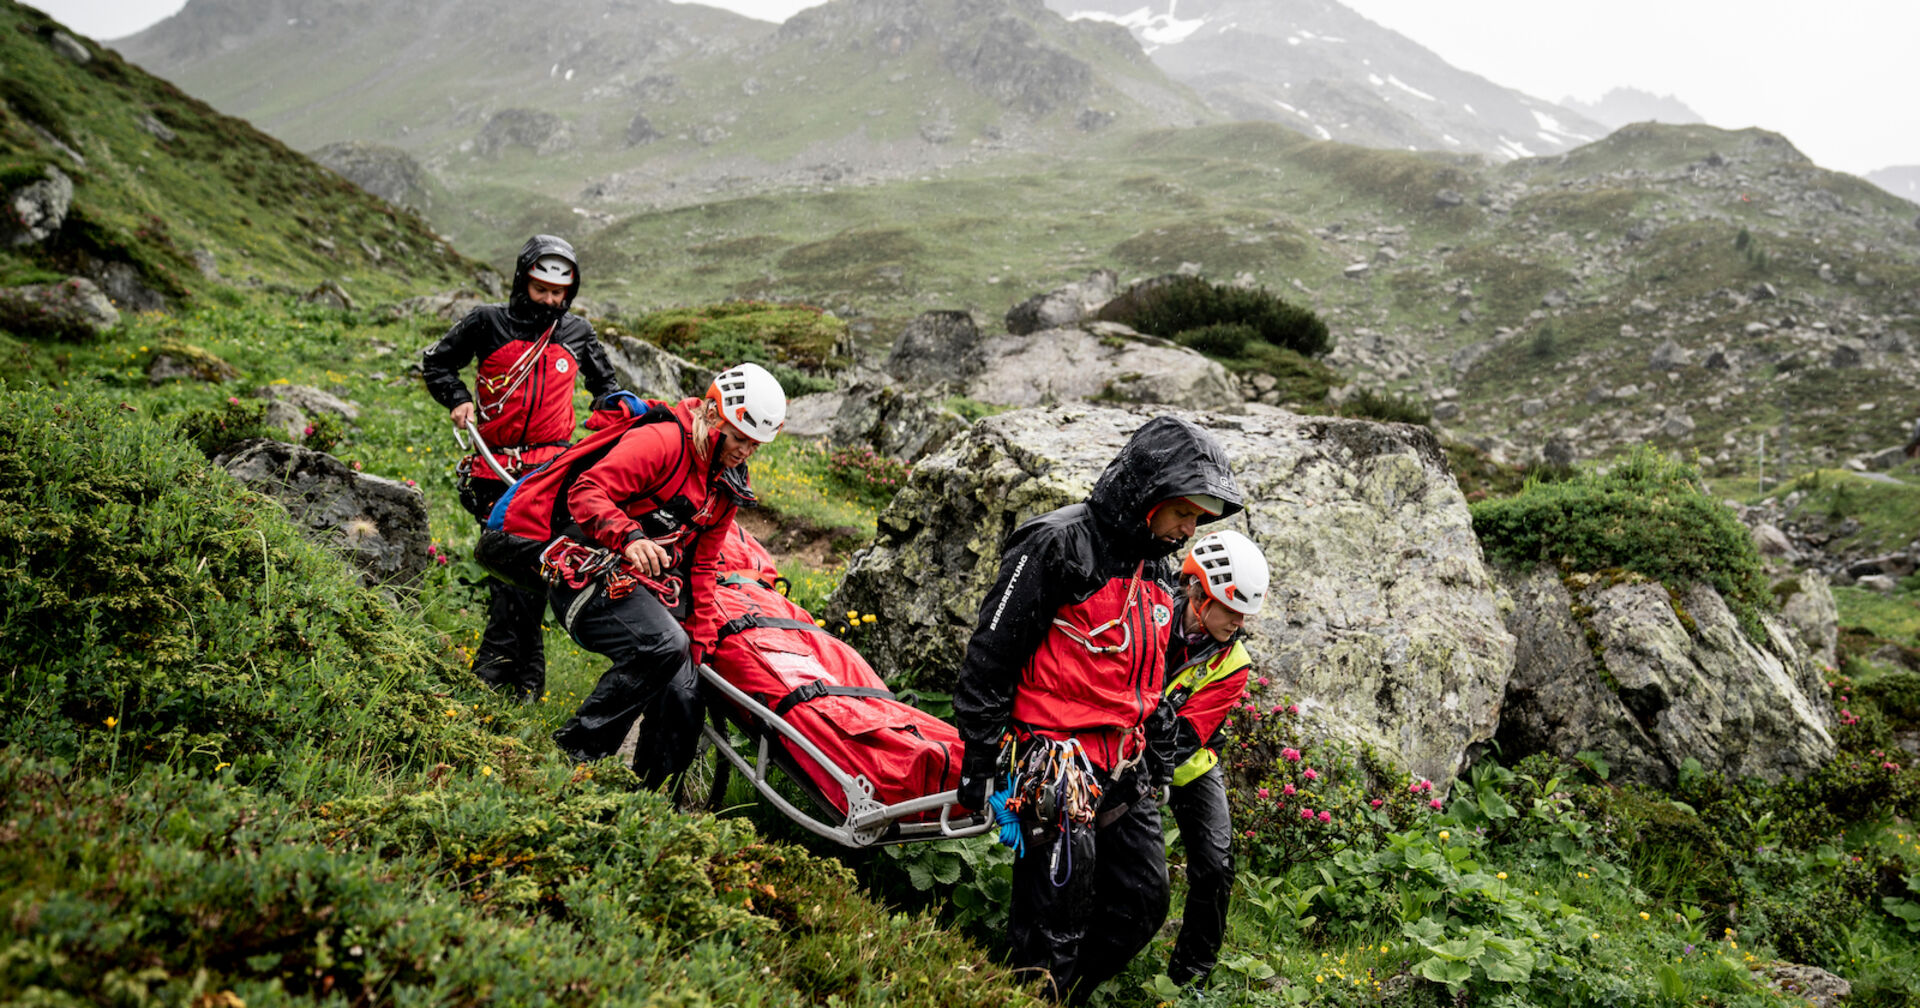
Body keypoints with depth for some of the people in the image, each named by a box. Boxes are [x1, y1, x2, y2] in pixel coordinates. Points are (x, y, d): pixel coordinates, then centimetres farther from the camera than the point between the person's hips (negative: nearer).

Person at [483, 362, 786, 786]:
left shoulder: (727, 483, 16)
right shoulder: (662, 441, -11)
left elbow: (703, 564, 21)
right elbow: (587, 491, -22)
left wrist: (700, 639, 15)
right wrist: (629, 536, -40)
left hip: (644, 590, 8)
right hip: (589, 572, -8)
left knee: (683, 701, -4)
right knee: (664, 645, -31)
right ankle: (574, 754, -18)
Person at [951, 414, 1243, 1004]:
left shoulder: (1158, 572, 13)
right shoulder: (1060, 545, -13)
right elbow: (991, 656, -13)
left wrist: (1160, 761, 23)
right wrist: (978, 759, -13)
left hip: (1124, 769, 8)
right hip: (1057, 766, -8)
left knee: (1143, 902, 12)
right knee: (1057, 916, -2)